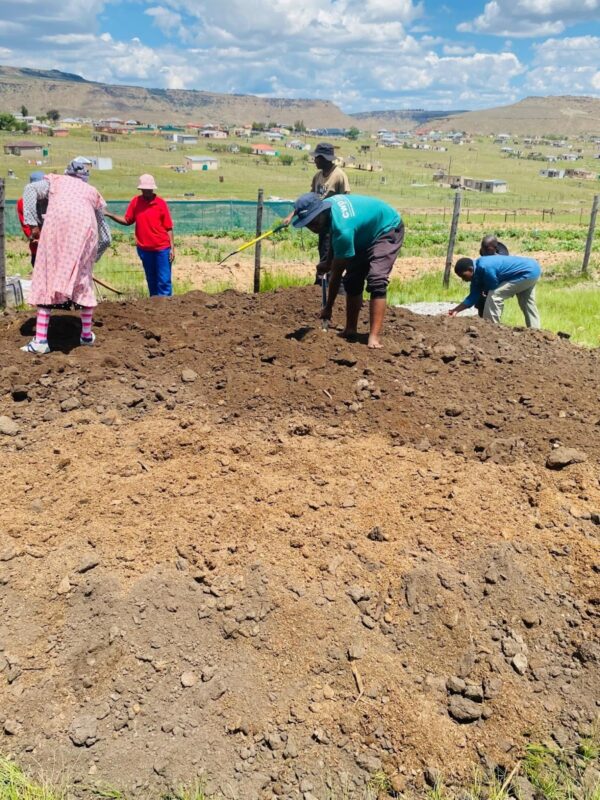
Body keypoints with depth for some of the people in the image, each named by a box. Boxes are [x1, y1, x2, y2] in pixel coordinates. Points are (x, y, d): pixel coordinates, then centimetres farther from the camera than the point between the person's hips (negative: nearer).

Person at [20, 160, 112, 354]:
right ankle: (87, 334, 26)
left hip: (56, 223, -2)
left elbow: (30, 189, 7)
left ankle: (40, 340, -2)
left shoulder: (55, 180, 30)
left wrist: (33, 224, 4)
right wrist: (92, 257, 45)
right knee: (83, 280, 17)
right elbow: (105, 238, 32)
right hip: (85, 226, 2)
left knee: (46, 279, 2)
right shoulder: (92, 192, 34)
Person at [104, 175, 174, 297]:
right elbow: (127, 221, 10)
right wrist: (109, 214, -2)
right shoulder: (135, 202, 3)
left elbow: (168, 228, -4)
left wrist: (172, 248, -8)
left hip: (162, 248, -3)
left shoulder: (161, 203, -5)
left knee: (164, 280, -3)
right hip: (144, 249, 4)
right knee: (151, 280, 12)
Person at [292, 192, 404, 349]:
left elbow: (337, 272, -29)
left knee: (376, 281, -26)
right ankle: (350, 329, 12)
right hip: (367, 232, 9)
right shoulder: (327, 205, -15)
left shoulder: (343, 228, -39)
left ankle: (374, 337, -31)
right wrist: (328, 262, 7)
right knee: (352, 280, 3)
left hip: (388, 230, -9)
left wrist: (328, 307, -20)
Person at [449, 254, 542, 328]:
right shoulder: (476, 273, 1)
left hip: (528, 273, -11)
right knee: (527, 305, 22)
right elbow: (473, 296, 5)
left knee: (494, 296, -15)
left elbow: (493, 291, -19)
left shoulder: (484, 267, -30)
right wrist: (456, 310, -2)